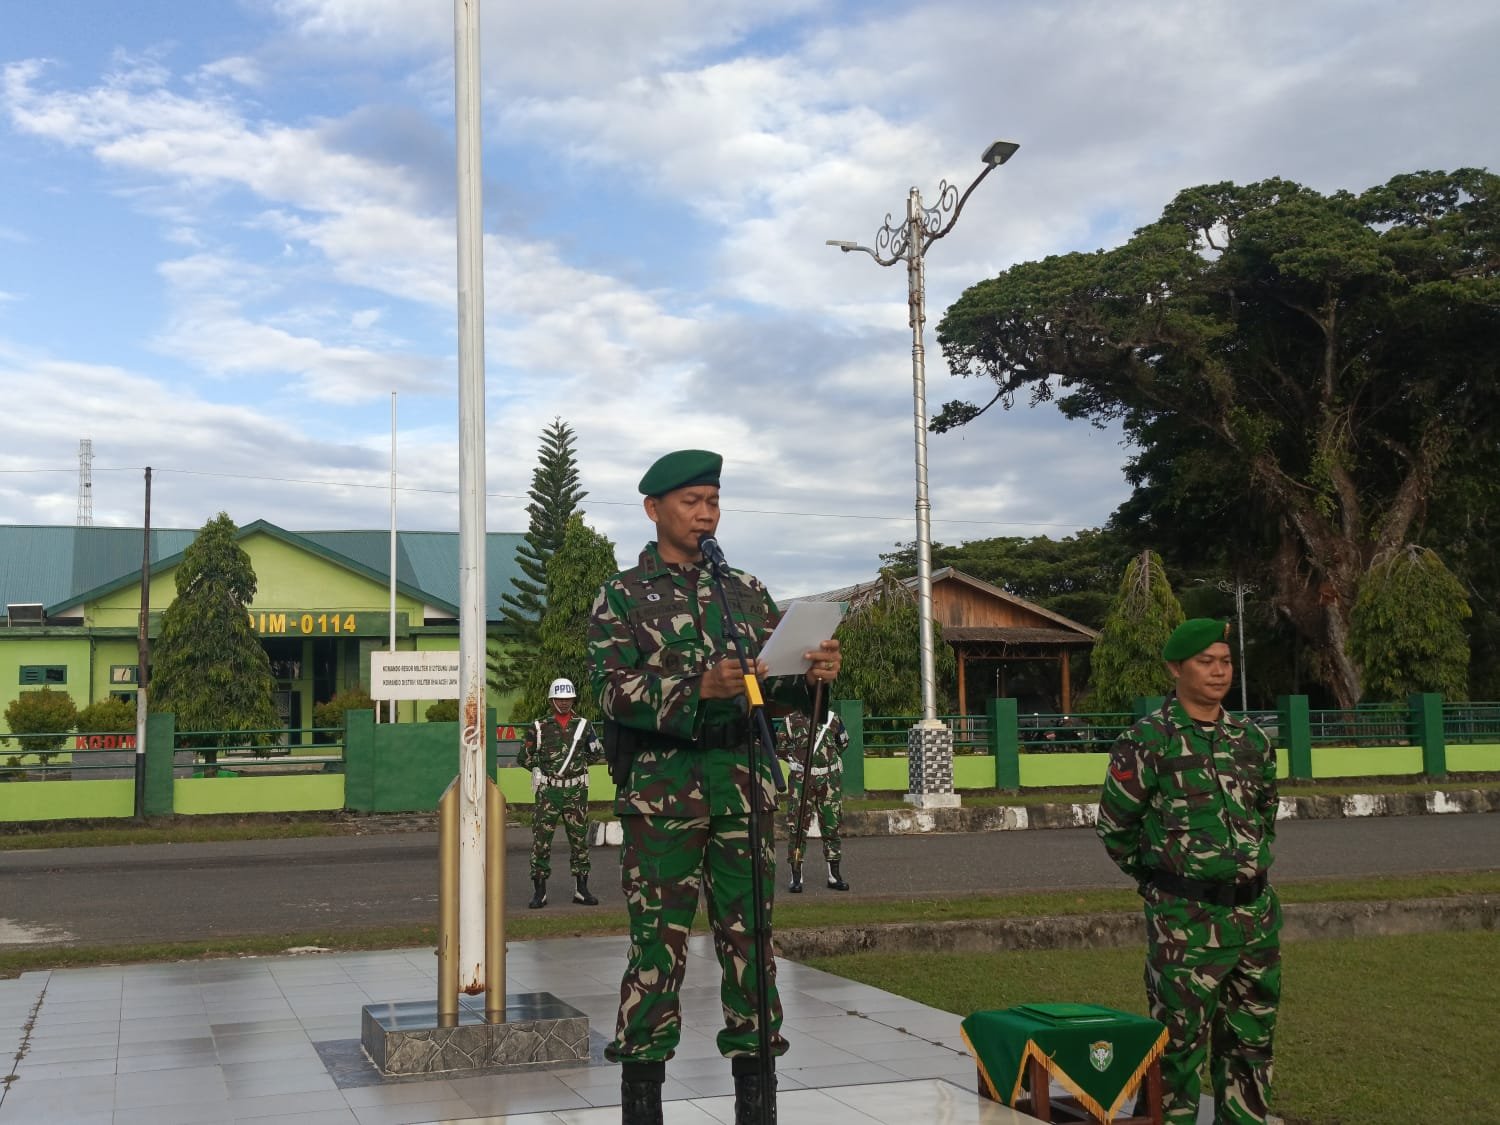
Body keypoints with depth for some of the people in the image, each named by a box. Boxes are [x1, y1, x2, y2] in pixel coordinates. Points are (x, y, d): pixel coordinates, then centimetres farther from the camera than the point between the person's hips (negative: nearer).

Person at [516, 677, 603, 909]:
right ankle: (539, 892, 2)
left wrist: (580, 761, 3)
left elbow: (599, 754, 16)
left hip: (576, 791, 2)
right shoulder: (539, 728, 2)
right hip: (548, 791, -2)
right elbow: (523, 758, 7)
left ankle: (581, 890, 15)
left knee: (580, 840, 6)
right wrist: (545, 766, -1)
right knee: (541, 840, -5)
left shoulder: (583, 725, 7)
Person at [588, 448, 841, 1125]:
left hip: (745, 782, 4)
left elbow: (775, 682, 12)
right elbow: (615, 689, -9)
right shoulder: (622, 597, 4)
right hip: (662, 786, -3)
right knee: (658, 943, -2)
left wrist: (812, 675, -11)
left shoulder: (745, 590, 16)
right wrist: (701, 687, -23)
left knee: (750, 937, 6)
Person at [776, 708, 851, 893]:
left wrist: (831, 757, 12)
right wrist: (796, 760, 0)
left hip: (830, 779, 2)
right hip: (801, 779, -2)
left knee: (832, 826, 7)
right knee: (797, 826, -7)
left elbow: (843, 742, 20)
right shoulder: (791, 720, 0)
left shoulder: (832, 718, 7)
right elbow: (781, 748, 9)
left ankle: (834, 876, 17)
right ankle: (796, 877, -1)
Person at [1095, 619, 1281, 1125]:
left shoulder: (1252, 739, 7)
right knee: (1180, 1043, 1)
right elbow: (1115, 826, -3)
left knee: (1251, 1040, 13)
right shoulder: (1147, 740, -10)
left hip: (1256, 912, 6)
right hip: (1186, 919, -5)